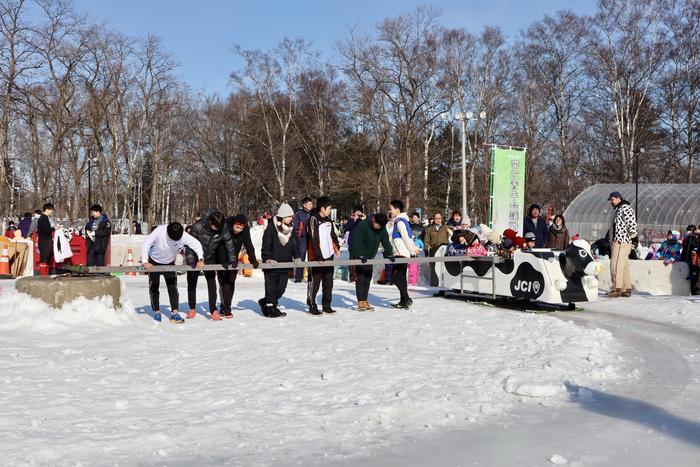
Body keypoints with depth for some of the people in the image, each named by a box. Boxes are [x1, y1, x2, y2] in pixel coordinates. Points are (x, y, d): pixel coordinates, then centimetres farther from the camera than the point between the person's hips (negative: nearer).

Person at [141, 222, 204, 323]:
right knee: (154, 287, 5)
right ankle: (156, 311, 18)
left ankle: (174, 313, -4)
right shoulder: (159, 231, -35)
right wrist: (145, 262, -48)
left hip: (169, 263, 2)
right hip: (154, 262, -1)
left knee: (173, 287, -5)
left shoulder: (183, 236, -28)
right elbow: (145, 244, -39)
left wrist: (200, 259, -36)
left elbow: (196, 243, -23)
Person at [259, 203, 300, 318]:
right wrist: (267, 259, -19)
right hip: (272, 263, -6)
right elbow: (266, 244, -10)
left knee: (281, 288, 9)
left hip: (285, 263, 6)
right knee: (272, 287, 0)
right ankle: (271, 309, 12)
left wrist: (296, 257, 3)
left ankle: (265, 302, 29)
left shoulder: (292, 229, 7)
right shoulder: (271, 227, -12)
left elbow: (295, 244, 15)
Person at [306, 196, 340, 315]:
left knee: (328, 282, 12)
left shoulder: (328, 219, 11)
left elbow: (333, 233, 24)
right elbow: (313, 239, -18)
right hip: (317, 257, -8)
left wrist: (336, 246, 14)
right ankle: (312, 305, 7)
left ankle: (326, 305, 21)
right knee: (315, 281, -2)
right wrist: (318, 256, -21)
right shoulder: (313, 219, -13)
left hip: (329, 256, 8)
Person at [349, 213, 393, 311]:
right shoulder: (363, 225, -21)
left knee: (368, 278, 6)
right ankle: (360, 303, -6)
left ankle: (365, 301, 14)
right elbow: (357, 241, -24)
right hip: (358, 256, -6)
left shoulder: (382, 228, -3)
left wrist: (389, 254, -10)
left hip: (369, 257, 6)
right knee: (360, 278, -7)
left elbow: (385, 241, 1)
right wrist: (360, 255, -28)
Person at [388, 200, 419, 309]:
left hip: (401, 254, -10)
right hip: (401, 254, 10)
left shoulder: (400, 221, -13)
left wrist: (412, 250, -15)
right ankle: (404, 301, 13)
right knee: (401, 277, 11)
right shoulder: (402, 221, 18)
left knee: (395, 276, -12)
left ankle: (406, 299, -13)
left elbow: (406, 237, -17)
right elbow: (408, 237, 22)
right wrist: (413, 248, 23)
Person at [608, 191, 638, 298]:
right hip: (618, 241, 11)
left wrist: (633, 236, -20)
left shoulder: (625, 208, -9)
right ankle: (626, 289, 12)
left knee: (616, 266, -13)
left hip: (621, 242, -11)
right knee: (623, 267, 10)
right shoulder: (619, 209, 24)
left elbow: (632, 223, -19)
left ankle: (617, 289, -14)